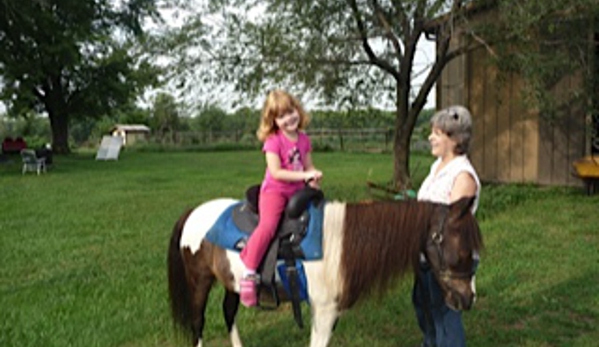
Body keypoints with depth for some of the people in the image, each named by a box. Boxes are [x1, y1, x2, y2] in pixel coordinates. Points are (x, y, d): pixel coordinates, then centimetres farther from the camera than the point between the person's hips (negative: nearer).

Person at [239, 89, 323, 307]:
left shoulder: (304, 139, 8)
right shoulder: (273, 141, -10)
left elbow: (308, 166, 14)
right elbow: (276, 172, -18)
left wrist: (313, 180, -8)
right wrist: (304, 175, -22)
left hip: (298, 191, 7)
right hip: (274, 190, -6)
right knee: (268, 225, -29)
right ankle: (248, 275, -21)